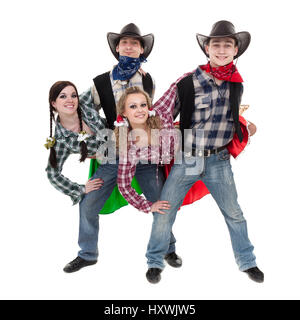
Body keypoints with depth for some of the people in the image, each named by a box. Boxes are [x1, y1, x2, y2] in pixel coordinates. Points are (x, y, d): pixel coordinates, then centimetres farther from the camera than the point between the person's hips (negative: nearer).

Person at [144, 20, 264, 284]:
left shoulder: (237, 85, 2)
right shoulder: (188, 82, -11)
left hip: (219, 161, 3)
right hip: (186, 159, -2)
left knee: (234, 213, 11)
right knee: (164, 211, 3)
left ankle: (247, 262, 32)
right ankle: (155, 262, 24)